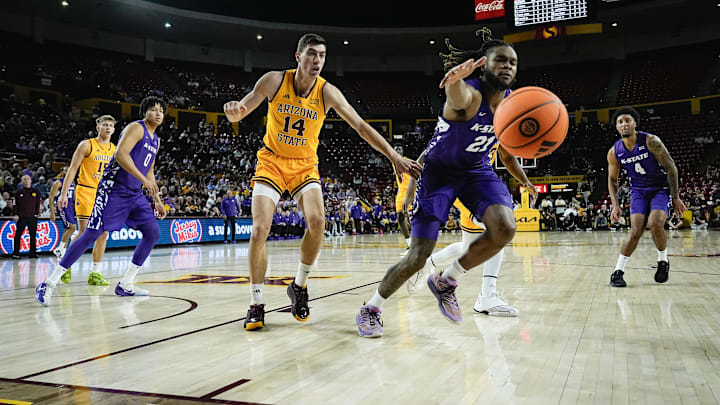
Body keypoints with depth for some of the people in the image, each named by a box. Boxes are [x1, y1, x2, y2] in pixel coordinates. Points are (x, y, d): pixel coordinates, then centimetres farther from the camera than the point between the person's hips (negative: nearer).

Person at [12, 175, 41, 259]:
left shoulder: (36, 191, 9)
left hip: (32, 217, 1)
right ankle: (15, 253, 4)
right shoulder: (18, 192, 6)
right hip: (21, 217, -1)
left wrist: (37, 213, 4)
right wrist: (15, 214, -4)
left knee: (33, 235, 4)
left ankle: (32, 252, 11)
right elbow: (15, 204, 5)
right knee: (18, 235, -1)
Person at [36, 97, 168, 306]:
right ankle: (49, 284, -1)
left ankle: (125, 285, 7)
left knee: (153, 233, 0)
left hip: (134, 193, 8)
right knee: (92, 234, -10)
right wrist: (143, 179, -25)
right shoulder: (136, 128, -7)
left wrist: (157, 200, 22)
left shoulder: (155, 140, 18)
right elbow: (120, 154, -23)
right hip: (114, 189, -8)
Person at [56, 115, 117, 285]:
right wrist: (64, 193, -11)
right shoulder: (86, 145, -3)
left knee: (103, 234, 2)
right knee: (84, 233, -8)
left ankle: (95, 273, 8)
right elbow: (72, 169, -5)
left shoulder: (115, 150, 11)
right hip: (86, 192, -5)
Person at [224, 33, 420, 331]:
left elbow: (361, 126, -12)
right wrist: (234, 110, -33)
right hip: (271, 162, 0)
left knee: (317, 222, -22)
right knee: (260, 230, -14)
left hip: (305, 166, 1)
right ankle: (256, 304, 0)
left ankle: (299, 286, 3)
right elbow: (239, 114, -6)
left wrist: (394, 157, -20)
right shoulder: (274, 81, -10)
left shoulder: (327, 92, -10)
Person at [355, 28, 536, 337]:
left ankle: (445, 281, 0)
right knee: (418, 257, -10)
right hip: (439, 170, -5)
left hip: (477, 170, 6)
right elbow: (458, 97, -52)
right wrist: (455, 80, -75)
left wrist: (526, 183, 17)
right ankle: (371, 309, 15)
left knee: (505, 228, -24)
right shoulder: (469, 95, -23)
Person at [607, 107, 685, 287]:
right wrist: (615, 205, -5)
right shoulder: (614, 152, -8)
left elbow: (671, 168, -12)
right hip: (638, 191, 2)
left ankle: (663, 261, 3)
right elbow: (612, 179, 5)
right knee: (636, 230, -12)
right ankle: (618, 271, -5)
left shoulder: (651, 141, -18)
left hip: (661, 189, -2)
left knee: (654, 224, -24)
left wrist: (676, 197, -12)